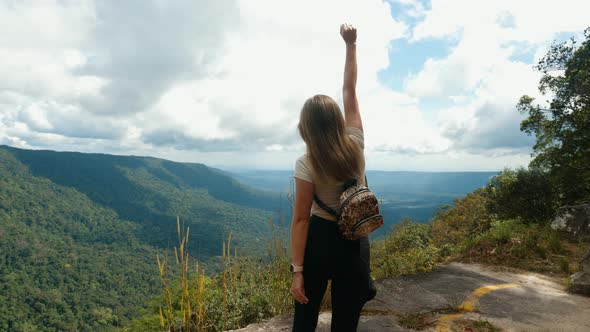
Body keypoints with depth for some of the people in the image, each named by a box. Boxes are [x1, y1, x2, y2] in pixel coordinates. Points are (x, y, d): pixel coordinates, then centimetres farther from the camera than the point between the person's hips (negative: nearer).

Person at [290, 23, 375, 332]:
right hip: (355, 240, 3)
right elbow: (349, 90, 3)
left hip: (319, 238, -3)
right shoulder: (355, 146, -8)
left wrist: (297, 271, -11)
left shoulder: (306, 164, -16)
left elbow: (301, 219, -16)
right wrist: (351, 44, 10)